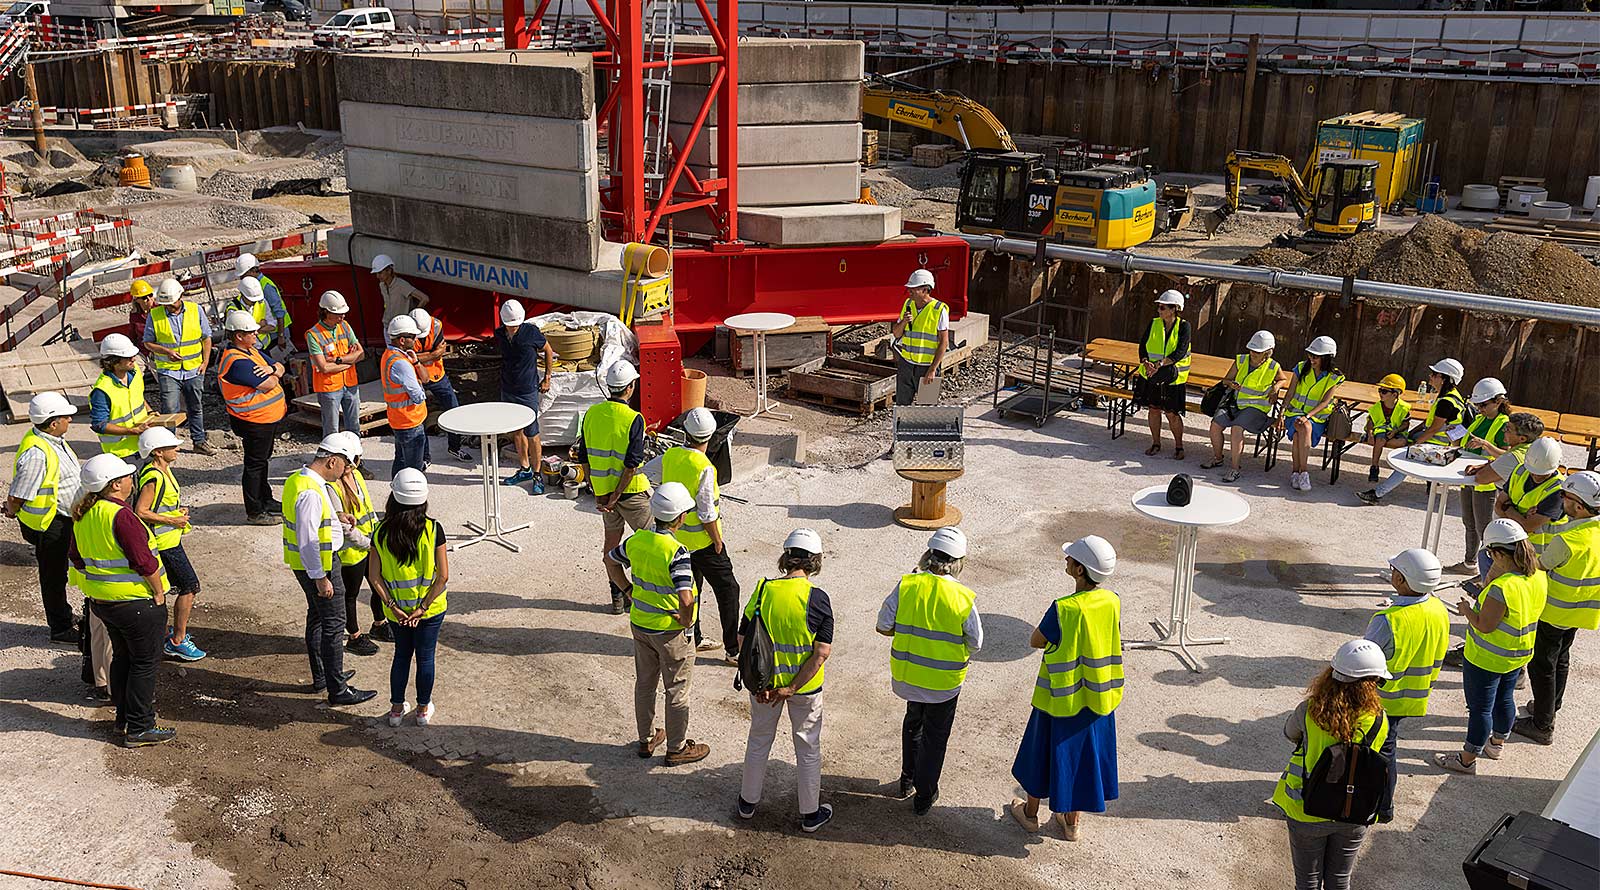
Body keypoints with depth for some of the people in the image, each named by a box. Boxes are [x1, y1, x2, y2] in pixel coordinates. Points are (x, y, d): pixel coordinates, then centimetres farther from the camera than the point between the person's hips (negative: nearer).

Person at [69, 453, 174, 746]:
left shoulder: (83, 515, 3)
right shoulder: (121, 515, -24)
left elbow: (76, 557, 13)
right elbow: (144, 561, -24)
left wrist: (93, 588, 20)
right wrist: (158, 592, -12)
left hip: (100, 600, 9)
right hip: (136, 603, -9)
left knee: (122, 657, 22)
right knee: (144, 663, 4)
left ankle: (123, 719, 33)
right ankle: (139, 729, 11)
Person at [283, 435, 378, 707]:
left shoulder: (297, 478, 5)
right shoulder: (311, 492, -27)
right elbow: (307, 540, -28)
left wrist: (335, 517, 13)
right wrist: (320, 578, -23)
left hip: (305, 563, 11)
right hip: (319, 564, -11)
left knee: (317, 617, 22)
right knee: (333, 624, -2)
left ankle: (320, 677, 36)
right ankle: (337, 690, 6)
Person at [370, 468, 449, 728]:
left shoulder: (381, 533, -11)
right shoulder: (433, 530, -17)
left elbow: (374, 577, -10)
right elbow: (443, 576, -17)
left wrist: (393, 606, -7)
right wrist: (423, 607, -11)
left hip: (396, 610, 2)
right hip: (430, 608, -2)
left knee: (402, 655, 21)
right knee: (425, 657, 14)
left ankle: (396, 708, 31)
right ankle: (423, 709, 28)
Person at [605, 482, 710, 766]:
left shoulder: (637, 539, -6)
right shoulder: (675, 552, -28)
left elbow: (611, 560, 12)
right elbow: (685, 599, -36)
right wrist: (686, 620, -17)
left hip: (640, 623, 7)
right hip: (671, 631, -6)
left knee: (644, 684, 21)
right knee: (677, 691, 11)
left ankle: (646, 739, 36)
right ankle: (677, 748, 24)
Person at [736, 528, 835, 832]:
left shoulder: (763, 590, -11)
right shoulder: (818, 598, -17)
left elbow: (743, 640, -10)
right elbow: (822, 651, -19)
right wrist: (792, 688, -15)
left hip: (764, 682, 2)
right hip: (806, 685, -2)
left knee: (759, 739, 23)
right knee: (808, 747, 16)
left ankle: (748, 802, 38)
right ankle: (810, 814, 30)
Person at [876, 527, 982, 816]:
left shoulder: (906, 585, -15)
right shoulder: (964, 597, -19)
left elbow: (883, 626, -9)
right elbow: (976, 643, -9)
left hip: (907, 673, 3)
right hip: (944, 681, -2)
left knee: (913, 722, 29)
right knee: (935, 735, 17)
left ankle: (907, 780, 43)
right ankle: (924, 796, 29)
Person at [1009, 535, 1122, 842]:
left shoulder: (1064, 609, -28)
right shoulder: (1113, 603, -11)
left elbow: (1035, 642, -14)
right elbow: (1110, 642, 4)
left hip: (1060, 699, -4)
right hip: (1097, 699, 4)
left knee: (1045, 752, 17)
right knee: (1083, 754, 20)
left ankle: (1030, 813, 37)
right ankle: (1071, 822, 35)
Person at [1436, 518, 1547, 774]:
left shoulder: (1502, 587, -35)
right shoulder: (1538, 575, -10)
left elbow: (1484, 626, -25)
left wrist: (1466, 610, -9)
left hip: (1487, 659, -8)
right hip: (1519, 655, 8)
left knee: (1480, 708, 8)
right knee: (1504, 699, 27)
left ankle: (1467, 760, 24)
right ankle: (1497, 743, 49)